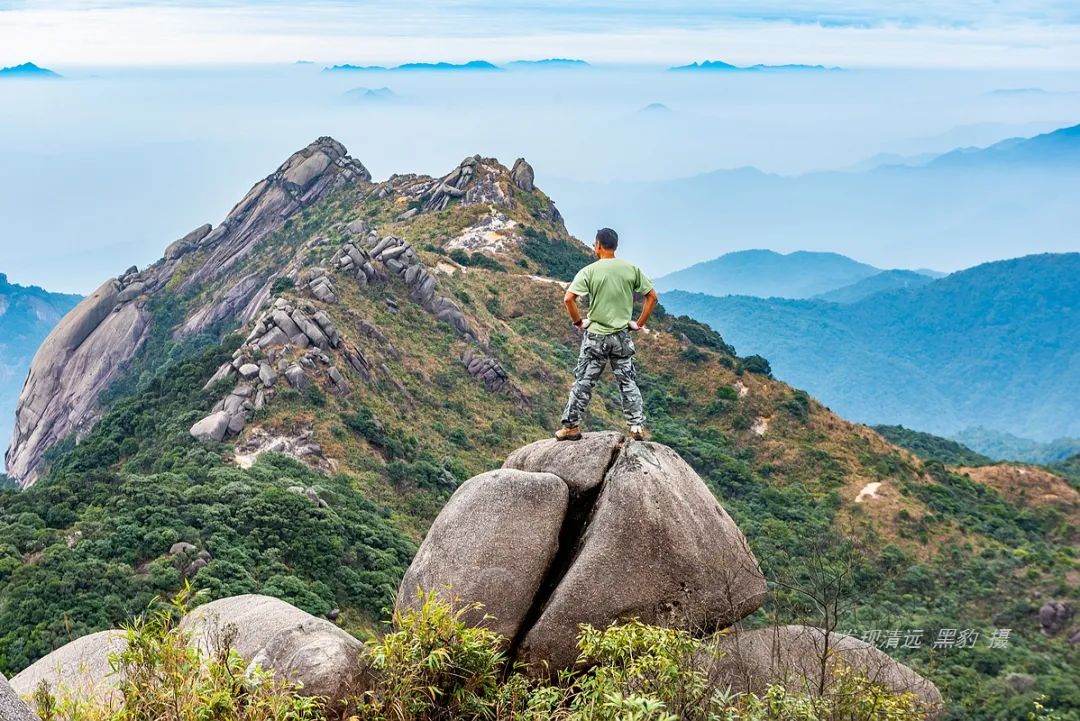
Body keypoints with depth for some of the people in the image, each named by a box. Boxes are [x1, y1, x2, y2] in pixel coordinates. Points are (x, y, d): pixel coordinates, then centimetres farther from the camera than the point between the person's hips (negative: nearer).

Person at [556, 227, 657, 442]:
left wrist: (578, 321, -3)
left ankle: (571, 426, 11)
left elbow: (568, 298, -17)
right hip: (622, 337, 2)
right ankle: (637, 427, 9)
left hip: (595, 336, -2)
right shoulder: (631, 269, 0)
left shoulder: (589, 271, -8)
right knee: (628, 383, 11)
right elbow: (652, 296, 3)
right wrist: (639, 323, 8)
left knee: (583, 383, 6)